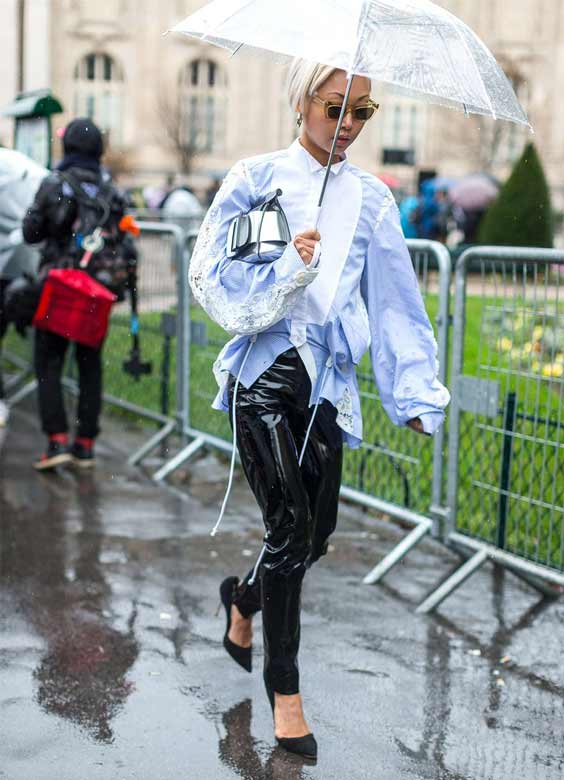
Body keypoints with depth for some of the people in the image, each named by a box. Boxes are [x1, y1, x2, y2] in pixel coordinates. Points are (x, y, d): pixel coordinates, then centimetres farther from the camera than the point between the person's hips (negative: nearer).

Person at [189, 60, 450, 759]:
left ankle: (242, 598, 39)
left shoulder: (372, 198, 9)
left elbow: (394, 301, 7)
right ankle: (284, 690, 1)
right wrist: (288, 268, -19)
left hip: (328, 381, 4)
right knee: (291, 524, -12)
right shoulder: (257, 179, 0)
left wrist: (417, 397, -1)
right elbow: (212, 276, -3)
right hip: (262, 373, -4)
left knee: (316, 533, 7)